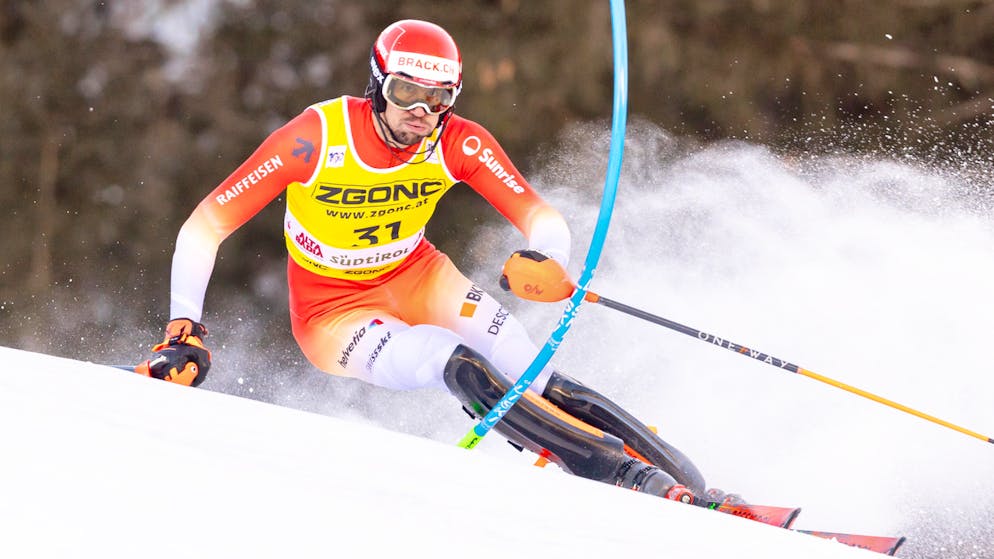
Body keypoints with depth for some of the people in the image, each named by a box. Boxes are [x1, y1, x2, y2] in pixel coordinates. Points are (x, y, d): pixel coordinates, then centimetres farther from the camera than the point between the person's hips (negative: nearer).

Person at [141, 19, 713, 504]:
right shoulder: (314, 140, -26)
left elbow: (543, 218, -17)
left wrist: (547, 262, -41)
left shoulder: (460, 143, -18)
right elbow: (204, 228, -21)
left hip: (418, 278, 3)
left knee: (533, 377, -21)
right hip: (334, 309, -3)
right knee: (460, 366, -30)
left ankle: (674, 473, -15)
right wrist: (184, 330, -29)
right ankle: (621, 473, -30)